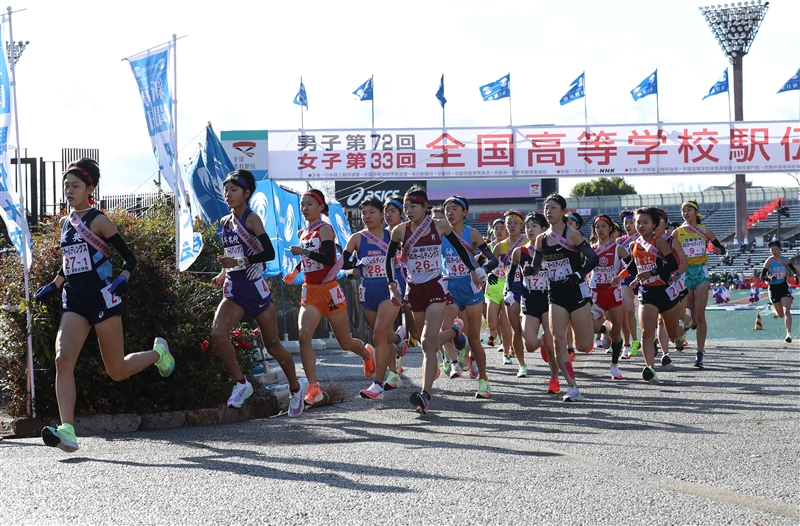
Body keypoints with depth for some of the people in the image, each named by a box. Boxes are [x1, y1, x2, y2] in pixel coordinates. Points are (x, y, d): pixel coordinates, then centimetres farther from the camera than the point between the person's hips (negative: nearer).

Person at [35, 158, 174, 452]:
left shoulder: (98, 221, -6)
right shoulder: (65, 224, 14)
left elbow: (129, 258, -6)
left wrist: (123, 280, -23)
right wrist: (53, 286, 20)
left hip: (102, 298, -6)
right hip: (74, 301, 6)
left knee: (117, 371, 3)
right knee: (62, 360, -18)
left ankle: (158, 353, 35)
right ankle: (67, 432, -26)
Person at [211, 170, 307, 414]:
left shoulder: (251, 219, -9)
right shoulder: (225, 222, 10)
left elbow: (269, 252, -17)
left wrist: (239, 261, -25)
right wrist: (223, 274, 8)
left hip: (255, 288, -5)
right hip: (233, 289, 5)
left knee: (272, 344, 6)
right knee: (218, 332, -21)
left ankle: (296, 387, 27)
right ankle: (241, 383, -7)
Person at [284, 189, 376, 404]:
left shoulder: (325, 229, -11)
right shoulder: (302, 233, 10)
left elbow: (329, 259, -24)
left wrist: (303, 251, -29)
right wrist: (294, 272, 14)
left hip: (329, 291, -5)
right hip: (309, 292, 5)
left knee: (345, 342, 10)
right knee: (304, 337, -19)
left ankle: (367, 354, 46)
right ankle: (313, 388, -19)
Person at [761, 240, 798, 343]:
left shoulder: (785, 260, -1)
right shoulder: (769, 261, -7)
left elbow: (792, 268, 21)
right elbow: (762, 276, -9)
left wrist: (795, 275, 3)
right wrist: (769, 278, -29)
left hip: (784, 287, 0)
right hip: (773, 288, 0)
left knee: (786, 311, -16)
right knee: (781, 315, 10)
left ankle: (789, 334, -18)